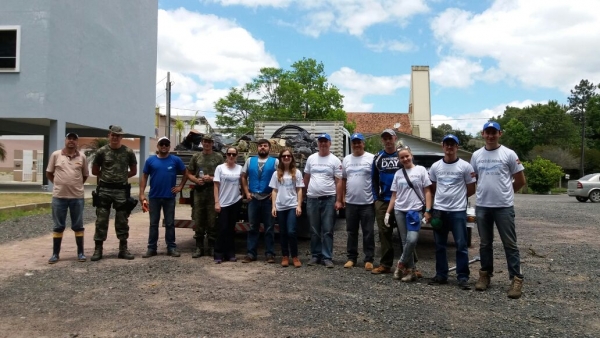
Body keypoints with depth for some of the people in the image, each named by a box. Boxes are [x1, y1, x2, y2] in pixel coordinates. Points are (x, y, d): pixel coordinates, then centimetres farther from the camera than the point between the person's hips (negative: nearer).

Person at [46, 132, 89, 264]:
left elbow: (85, 175, 14)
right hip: (59, 196, 0)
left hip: (77, 196, 1)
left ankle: (80, 252, 14)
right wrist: (60, 184, 6)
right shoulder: (55, 155, 0)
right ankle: (55, 253, 16)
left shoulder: (82, 157, 3)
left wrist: (76, 185, 9)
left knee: (78, 226, 7)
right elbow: (49, 173, 9)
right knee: (58, 226, 7)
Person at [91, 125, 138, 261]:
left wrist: (122, 177, 7)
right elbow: (94, 170, 10)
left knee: (122, 221, 6)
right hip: (104, 189, 0)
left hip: (122, 190, 1)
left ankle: (123, 249, 14)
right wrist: (106, 176, 9)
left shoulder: (128, 152, 2)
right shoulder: (102, 151, 1)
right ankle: (98, 249, 9)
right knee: (101, 220, 2)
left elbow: (133, 171, 11)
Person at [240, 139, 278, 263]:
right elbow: (243, 177, 12)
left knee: (269, 228, 4)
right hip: (253, 198, 3)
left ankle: (270, 253, 10)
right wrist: (246, 192, 3)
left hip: (268, 199, -2)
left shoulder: (275, 162, 0)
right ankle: (251, 253, 12)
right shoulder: (250, 161, 9)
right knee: (253, 227, 7)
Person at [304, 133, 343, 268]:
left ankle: (327, 257, 7)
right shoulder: (311, 158, 8)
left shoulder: (335, 160, -1)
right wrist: (305, 193, 10)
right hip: (312, 199, 3)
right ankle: (315, 255, 20)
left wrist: (338, 200, -9)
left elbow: (339, 182, -3)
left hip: (329, 199, -3)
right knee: (314, 231, 10)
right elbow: (306, 177, 14)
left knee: (327, 231, 1)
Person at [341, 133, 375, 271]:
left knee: (368, 233, 4)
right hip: (351, 202, 4)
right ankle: (351, 258, 21)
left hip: (367, 203, -4)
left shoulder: (371, 158, -4)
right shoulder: (346, 159, 9)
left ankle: (369, 259, 12)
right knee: (351, 232, 12)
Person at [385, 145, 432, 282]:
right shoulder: (398, 174, 12)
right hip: (400, 211, 3)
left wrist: (428, 211, -7)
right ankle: (410, 271, 12)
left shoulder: (421, 170, 3)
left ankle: (401, 264, 5)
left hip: (415, 210, -3)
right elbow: (394, 195, 13)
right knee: (405, 241, 4)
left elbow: (427, 192, 2)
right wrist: (387, 212, 7)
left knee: (412, 240, -16)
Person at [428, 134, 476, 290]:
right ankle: (441, 275, 19)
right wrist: (442, 198, 8)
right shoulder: (435, 166, 6)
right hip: (439, 210, 3)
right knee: (440, 245, 9)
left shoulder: (465, 166, -3)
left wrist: (458, 197, 6)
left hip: (458, 211, -3)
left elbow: (471, 190, 2)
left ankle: (463, 277, 7)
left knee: (461, 245, 0)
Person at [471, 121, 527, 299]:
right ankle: (485, 275, 24)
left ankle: (516, 279, 7)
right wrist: (485, 191, 12)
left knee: (510, 244, 1)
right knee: (485, 243, 13)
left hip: (504, 207, -4)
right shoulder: (476, 155, 7)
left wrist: (505, 192, 8)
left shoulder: (509, 154, -3)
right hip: (482, 206, 4)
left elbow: (520, 181, 2)